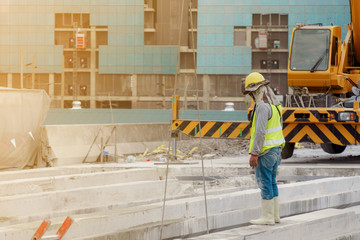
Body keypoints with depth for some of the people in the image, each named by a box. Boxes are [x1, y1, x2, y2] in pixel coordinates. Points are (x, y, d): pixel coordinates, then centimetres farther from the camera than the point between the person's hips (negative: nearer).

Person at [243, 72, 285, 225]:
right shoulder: (275, 103, 12)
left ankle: (267, 217, -2)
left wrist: (254, 154, -23)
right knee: (271, 182, 14)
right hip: (276, 149, 10)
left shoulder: (262, 106, -19)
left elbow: (260, 132, -24)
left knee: (264, 182, -4)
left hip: (265, 151, -10)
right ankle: (274, 215, 19)